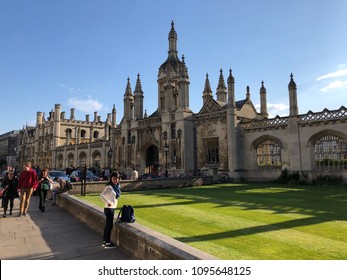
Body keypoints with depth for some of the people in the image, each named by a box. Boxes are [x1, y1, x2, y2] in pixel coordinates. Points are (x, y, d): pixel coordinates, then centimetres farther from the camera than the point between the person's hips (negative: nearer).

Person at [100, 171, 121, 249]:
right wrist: (108, 202, -25)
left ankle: (104, 241, 28)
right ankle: (108, 243, 11)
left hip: (112, 208, 8)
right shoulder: (109, 187, -17)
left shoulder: (117, 186, 8)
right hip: (109, 208, -8)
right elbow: (101, 196, -26)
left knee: (108, 225, 16)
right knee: (109, 225, 0)